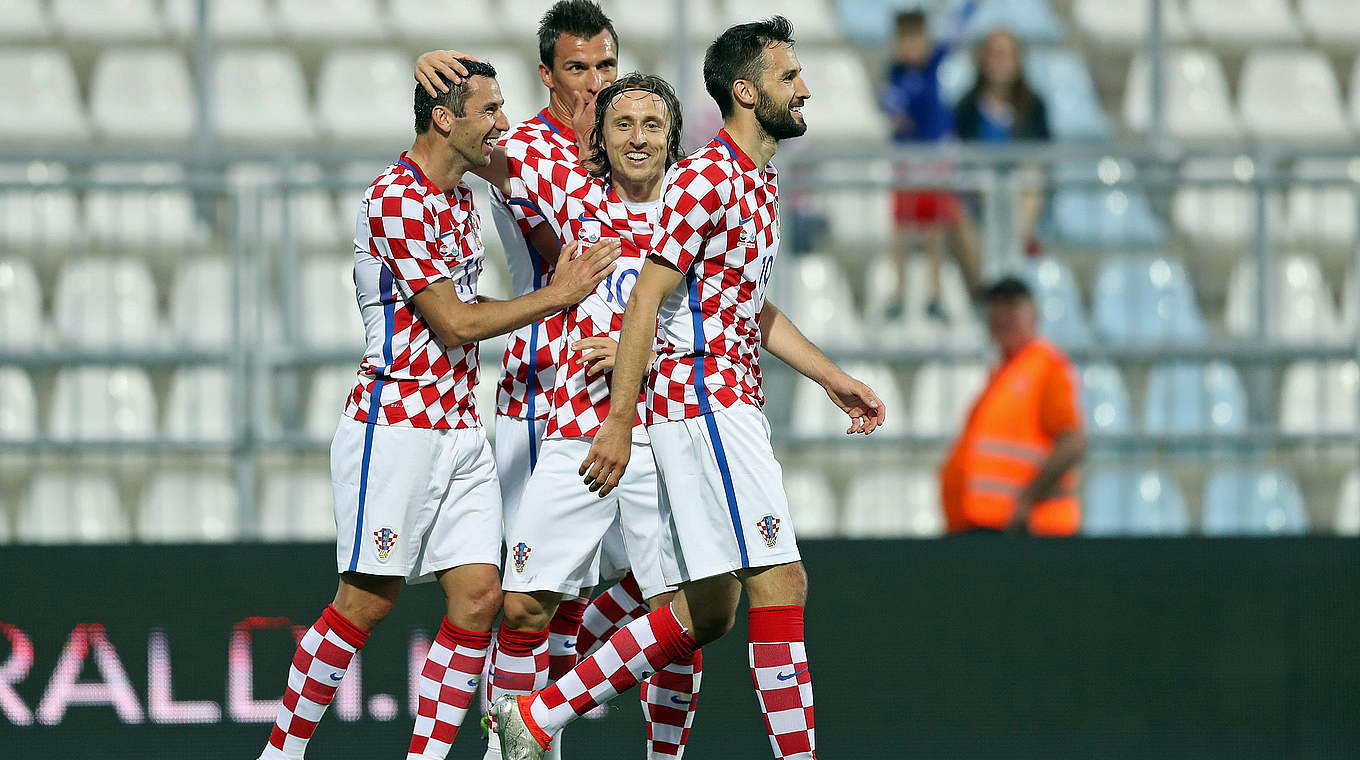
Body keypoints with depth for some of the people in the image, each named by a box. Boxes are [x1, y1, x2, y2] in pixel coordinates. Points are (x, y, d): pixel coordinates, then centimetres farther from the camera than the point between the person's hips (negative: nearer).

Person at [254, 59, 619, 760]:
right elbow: (454, 322, -15)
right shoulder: (396, 197, -14)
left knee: (478, 596, -2)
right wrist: (560, 295, -9)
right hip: (394, 427, -9)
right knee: (367, 601, -7)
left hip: (459, 431, 9)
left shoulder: (460, 198, 16)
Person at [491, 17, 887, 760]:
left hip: (727, 407, 10)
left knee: (705, 612, 8)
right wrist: (618, 420, -19)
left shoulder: (761, 181, 18)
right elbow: (646, 298, -16)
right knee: (779, 581, -12)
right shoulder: (708, 177, -13)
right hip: (703, 399, -10)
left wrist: (831, 378, 23)